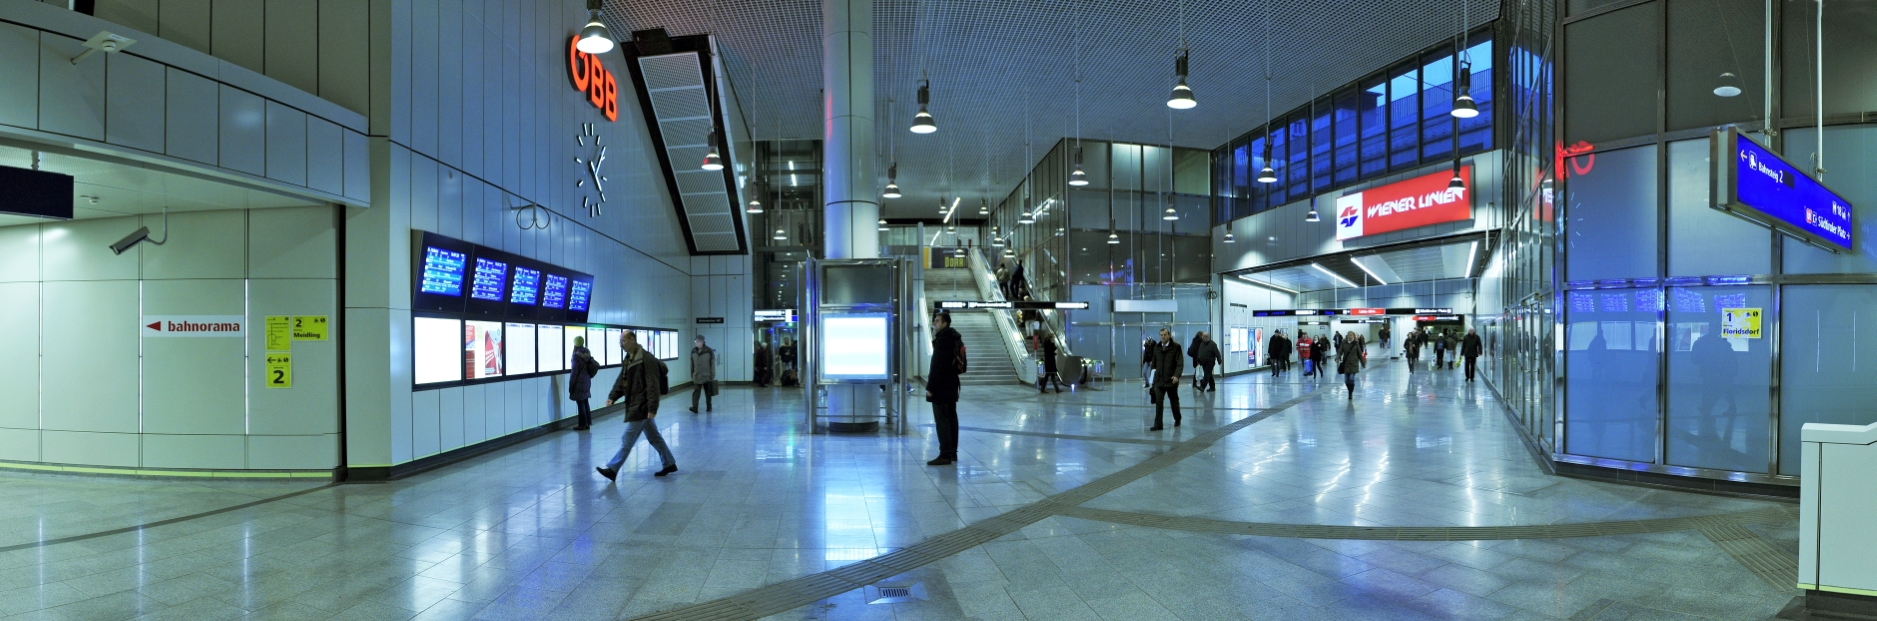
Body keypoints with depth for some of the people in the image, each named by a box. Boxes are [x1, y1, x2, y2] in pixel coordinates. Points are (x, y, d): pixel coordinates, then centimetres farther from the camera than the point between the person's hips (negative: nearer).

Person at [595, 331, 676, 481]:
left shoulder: (647, 359, -18)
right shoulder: (628, 359, 13)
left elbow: (652, 386, -21)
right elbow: (621, 381, 13)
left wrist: (652, 408, -24)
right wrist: (612, 397, -3)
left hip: (642, 407, -10)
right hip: (634, 405, 10)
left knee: (627, 440, -3)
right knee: (654, 437, 16)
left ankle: (612, 469, 3)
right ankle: (669, 464, 24)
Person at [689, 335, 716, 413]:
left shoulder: (709, 351, -9)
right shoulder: (693, 351, 3)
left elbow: (712, 364, -8)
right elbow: (692, 364, 10)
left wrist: (712, 375, -9)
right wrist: (692, 375, 11)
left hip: (707, 375, -2)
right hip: (697, 376, 2)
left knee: (708, 392, 10)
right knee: (696, 392, -10)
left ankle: (709, 407, 22)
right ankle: (694, 407, -17)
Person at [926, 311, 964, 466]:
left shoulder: (942, 340, -17)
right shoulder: (955, 338, 13)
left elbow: (937, 365, -21)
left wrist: (930, 387, -19)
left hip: (940, 386, -10)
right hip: (952, 384, 10)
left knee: (941, 420, -8)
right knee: (951, 418, 13)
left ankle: (945, 455, -8)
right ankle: (952, 452, 19)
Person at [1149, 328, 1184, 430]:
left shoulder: (1176, 347, -6)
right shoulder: (1156, 347, 7)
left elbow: (1179, 363, -12)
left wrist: (1176, 375, -25)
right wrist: (1153, 375, 10)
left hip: (1171, 380, -2)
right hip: (1159, 380, 2)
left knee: (1174, 401, 15)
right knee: (1158, 402, -7)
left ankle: (1177, 420, 36)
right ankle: (1158, 425, -7)